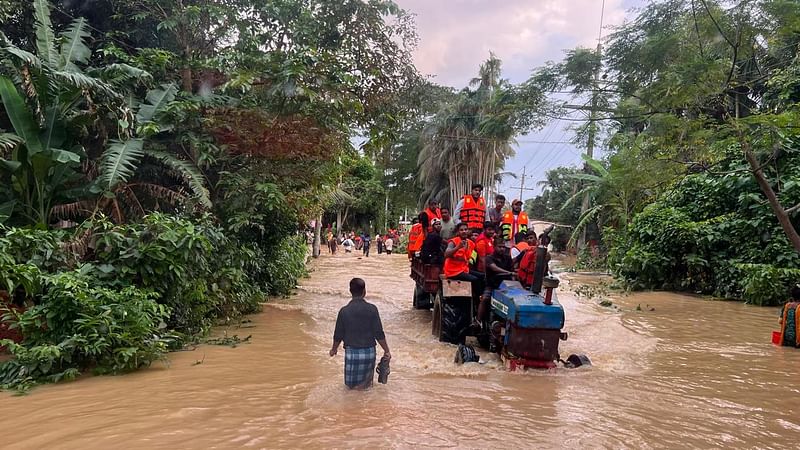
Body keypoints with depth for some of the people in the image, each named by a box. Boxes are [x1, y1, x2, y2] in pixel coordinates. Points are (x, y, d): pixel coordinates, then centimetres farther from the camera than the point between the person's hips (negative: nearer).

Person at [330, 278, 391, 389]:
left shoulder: (344, 311, -8)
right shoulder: (372, 309, -10)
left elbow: (338, 335, 0)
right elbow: (379, 334, -7)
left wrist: (334, 349, 18)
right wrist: (386, 350, 5)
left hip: (351, 352, 0)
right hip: (369, 351, 0)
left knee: (351, 384, 16)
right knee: (366, 384, 17)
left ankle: (354, 384, -4)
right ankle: (364, 384, -3)